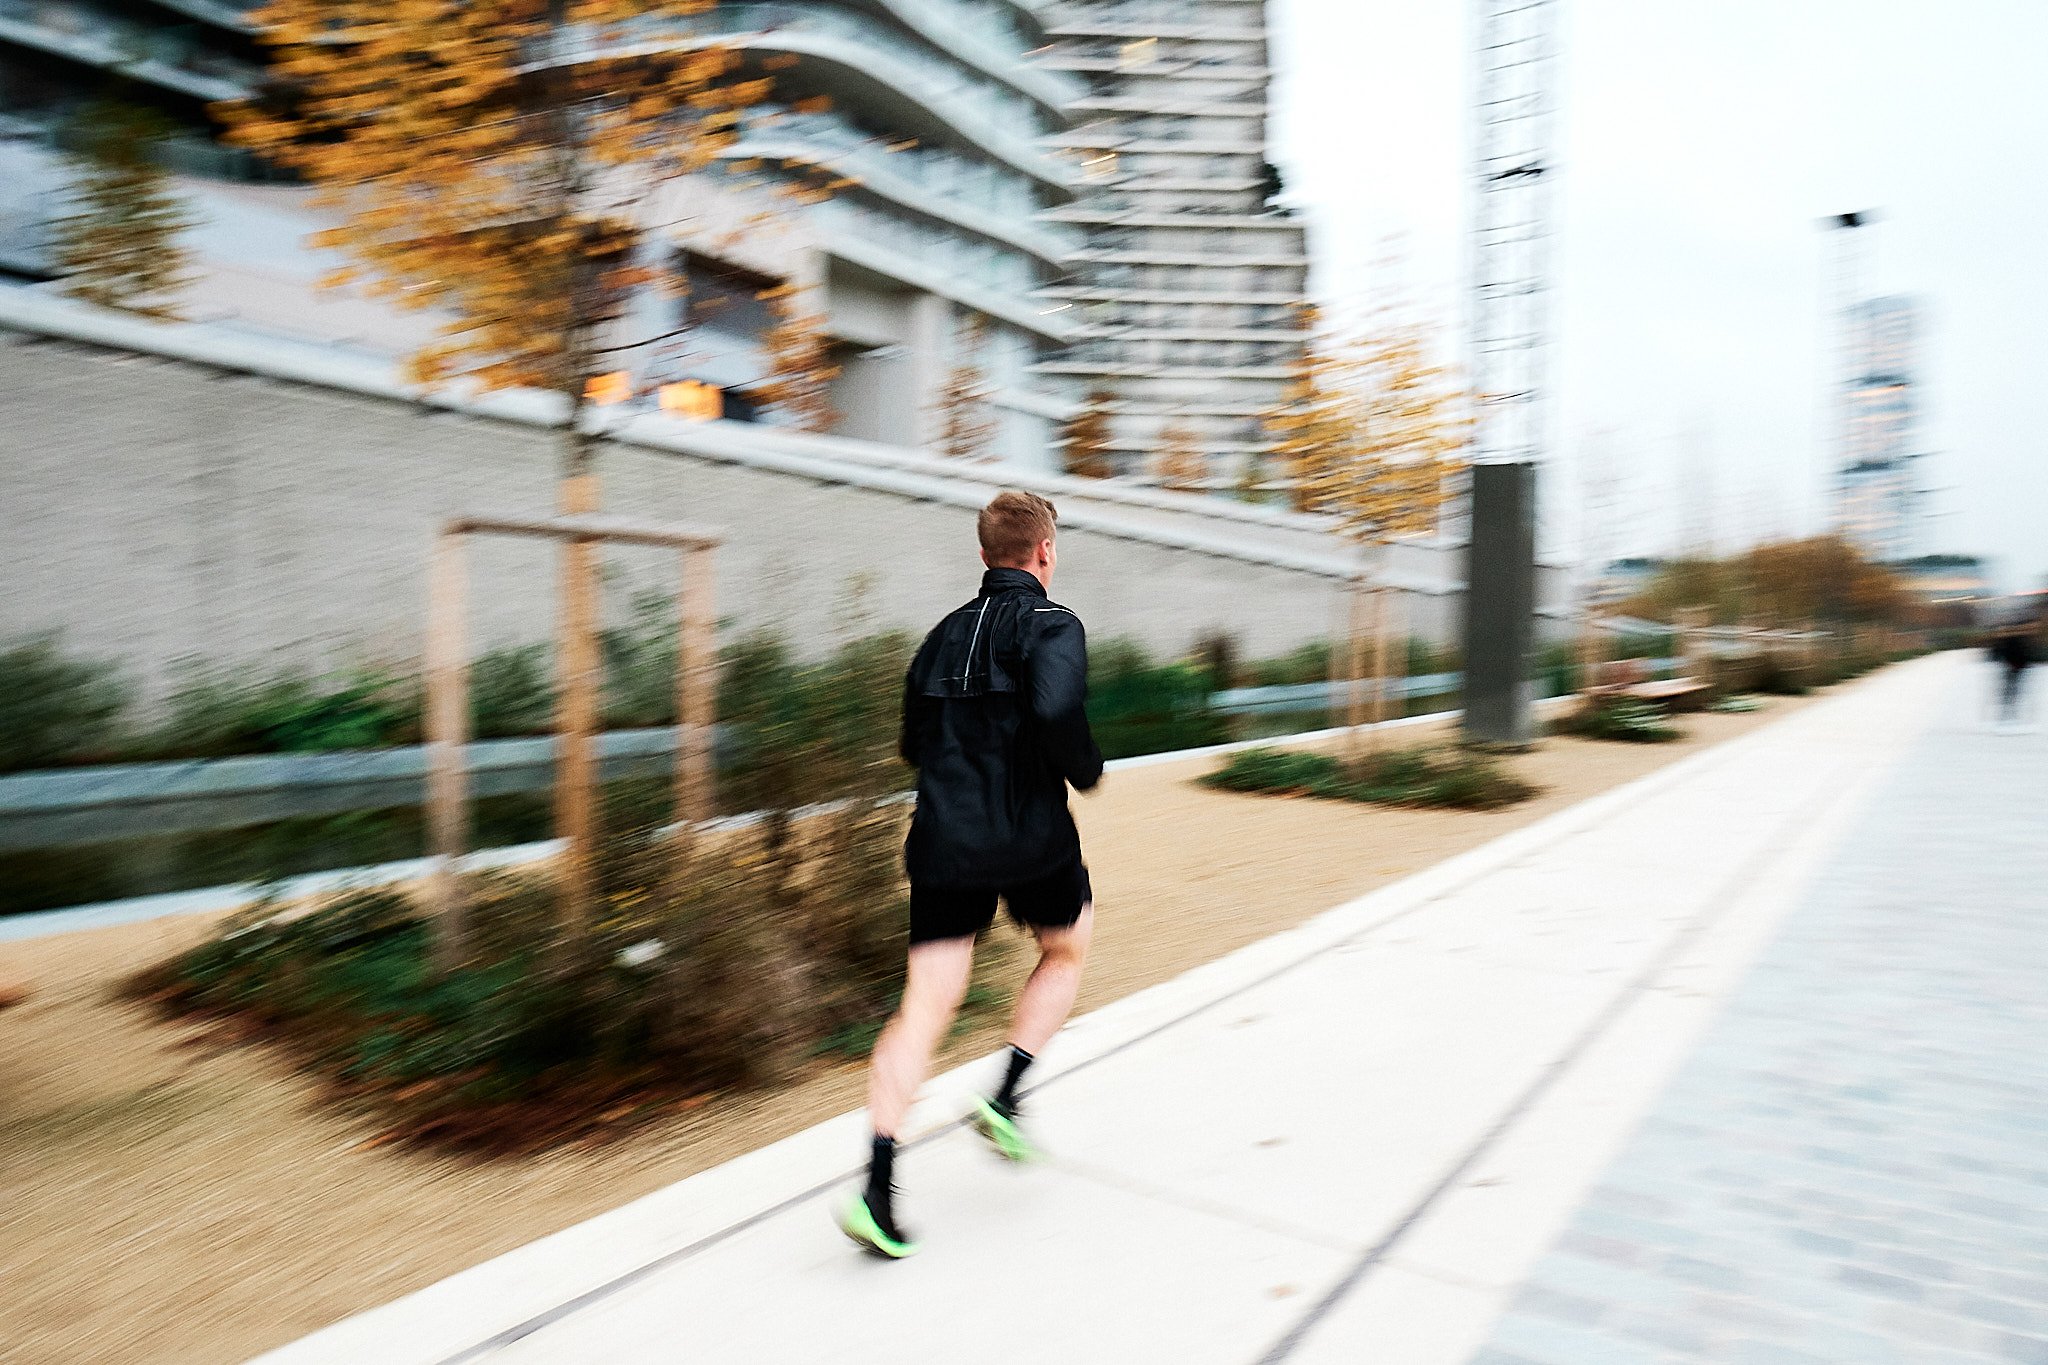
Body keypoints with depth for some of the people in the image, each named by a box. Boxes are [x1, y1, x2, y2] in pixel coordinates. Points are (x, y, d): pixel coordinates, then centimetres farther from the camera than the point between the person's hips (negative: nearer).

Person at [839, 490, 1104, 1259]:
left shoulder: (945, 634, 14)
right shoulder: (1052, 624, -6)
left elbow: (915, 745, 18)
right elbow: (1056, 710, -26)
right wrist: (1086, 769, -8)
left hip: (943, 842, 5)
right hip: (1029, 838, -4)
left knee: (924, 1008, 3)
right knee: (1066, 950, 25)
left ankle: (877, 1190, -4)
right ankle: (1004, 1099, 16)